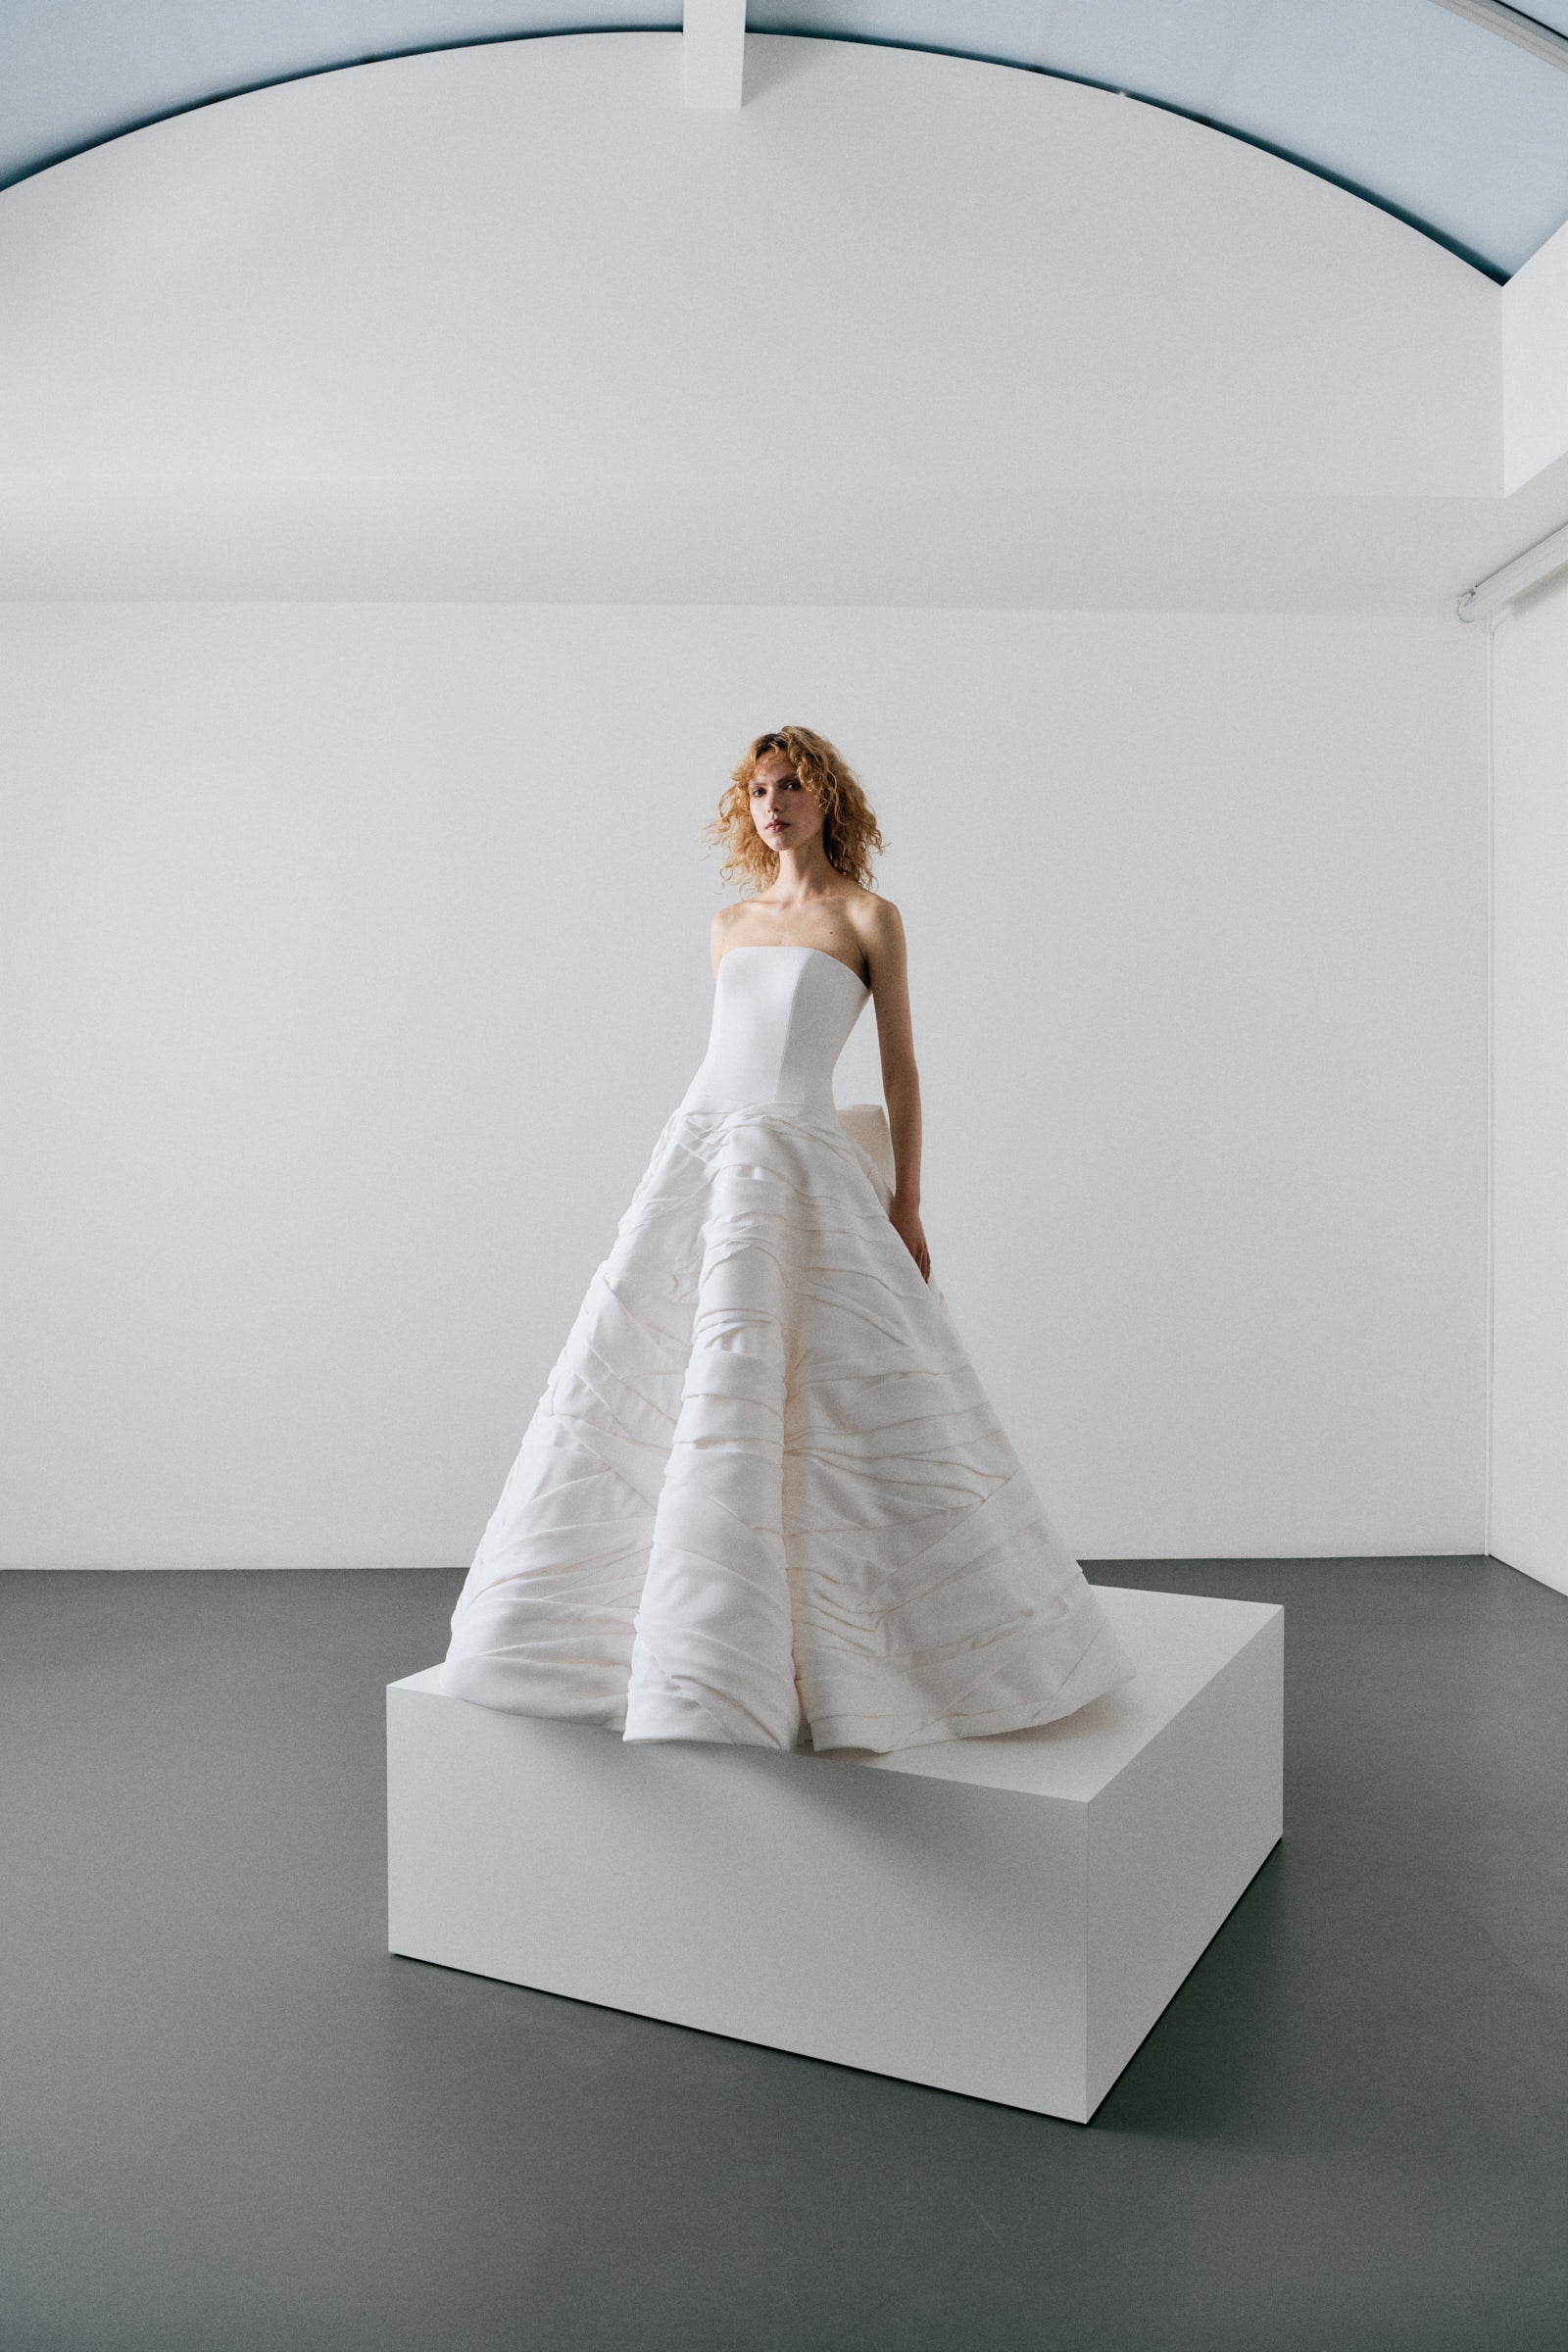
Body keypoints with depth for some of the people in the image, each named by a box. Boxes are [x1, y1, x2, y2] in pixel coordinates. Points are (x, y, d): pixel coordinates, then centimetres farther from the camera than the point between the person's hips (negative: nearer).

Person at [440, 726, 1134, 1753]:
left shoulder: (869, 916, 4)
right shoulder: (731, 925, 18)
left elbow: (901, 1065, 1)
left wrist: (906, 1208, -4)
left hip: (803, 1166, -5)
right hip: (698, 1149, 5)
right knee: (628, 1375, 2)